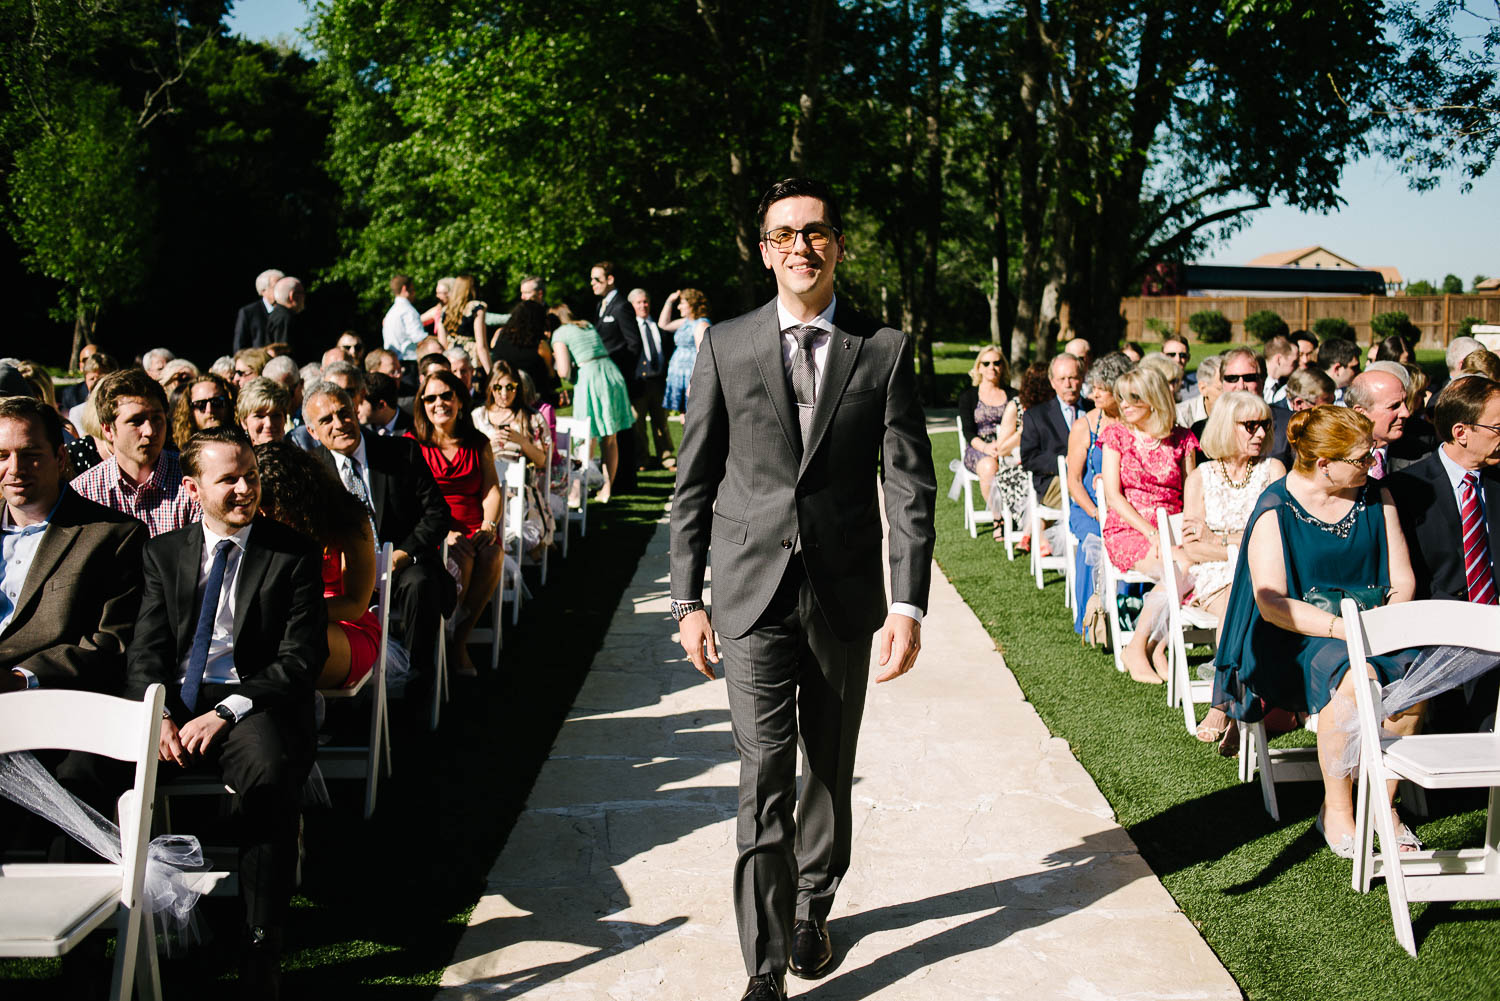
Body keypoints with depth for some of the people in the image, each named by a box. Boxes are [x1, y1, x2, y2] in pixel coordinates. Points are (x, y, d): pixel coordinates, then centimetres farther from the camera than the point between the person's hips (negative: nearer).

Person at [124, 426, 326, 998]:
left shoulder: (293, 554, 6)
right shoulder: (164, 552, 17)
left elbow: (302, 659, -2)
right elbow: (145, 651, 10)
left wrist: (226, 712, -15)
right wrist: (158, 715, -11)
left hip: (251, 705, -3)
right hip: (171, 707, 4)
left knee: (270, 773, -36)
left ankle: (262, 949, -29)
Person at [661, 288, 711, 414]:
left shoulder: (701, 324, -13)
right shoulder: (686, 322, 16)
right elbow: (663, 324, 28)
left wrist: (693, 381, -25)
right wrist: (669, 301, 19)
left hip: (691, 375, -10)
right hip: (679, 376, 10)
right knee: (684, 414, 11)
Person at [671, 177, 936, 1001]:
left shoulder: (884, 350, 0)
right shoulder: (725, 347, 1)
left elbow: (910, 485, -2)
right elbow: (694, 483, 4)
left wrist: (908, 603, -10)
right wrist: (688, 600, 1)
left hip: (845, 594, 1)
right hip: (752, 592, -1)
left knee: (830, 770, 16)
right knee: (765, 777, -5)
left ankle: (812, 910, 39)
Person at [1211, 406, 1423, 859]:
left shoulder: (1376, 497, 7)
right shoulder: (1275, 511, -9)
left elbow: (1402, 579, 8)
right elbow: (1271, 603, -16)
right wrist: (1344, 627, -25)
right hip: (1296, 635, -5)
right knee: (1352, 679, -34)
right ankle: (1336, 811, -16)